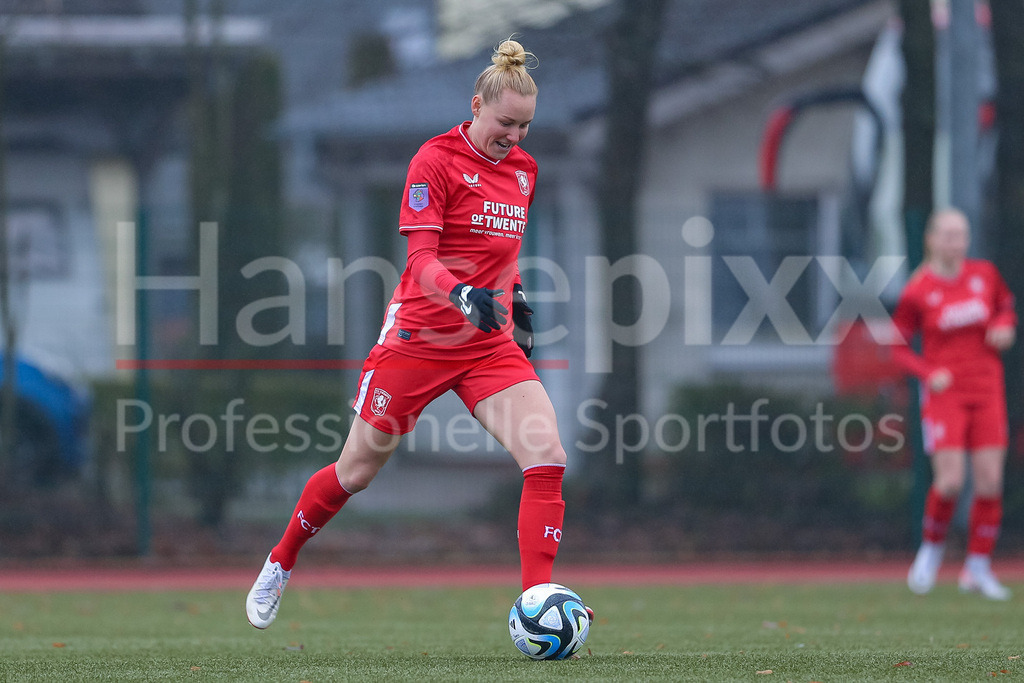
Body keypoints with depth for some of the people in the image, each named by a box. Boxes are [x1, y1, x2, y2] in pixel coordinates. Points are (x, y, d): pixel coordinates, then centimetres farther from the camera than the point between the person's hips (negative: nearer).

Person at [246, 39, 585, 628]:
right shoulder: (436, 160, -13)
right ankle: (280, 563, 35)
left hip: (492, 345, 5)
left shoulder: (523, 169, 7)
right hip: (419, 336, -5)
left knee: (547, 458, -18)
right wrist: (464, 295, -39)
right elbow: (421, 258, -22)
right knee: (355, 472, 9)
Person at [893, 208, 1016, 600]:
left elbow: (1005, 304, 21)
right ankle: (932, 546, 13)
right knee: (950, 482, -15)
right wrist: (928, 373, -15)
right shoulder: (917, 291, -6)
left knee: (990, 482, -3)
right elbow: (899, 347, 1)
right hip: (944, 393, -3)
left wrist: (1005, 327, -1)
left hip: (987, 391, 3)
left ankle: (978, 568, 9)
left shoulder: (985, 274, 3)